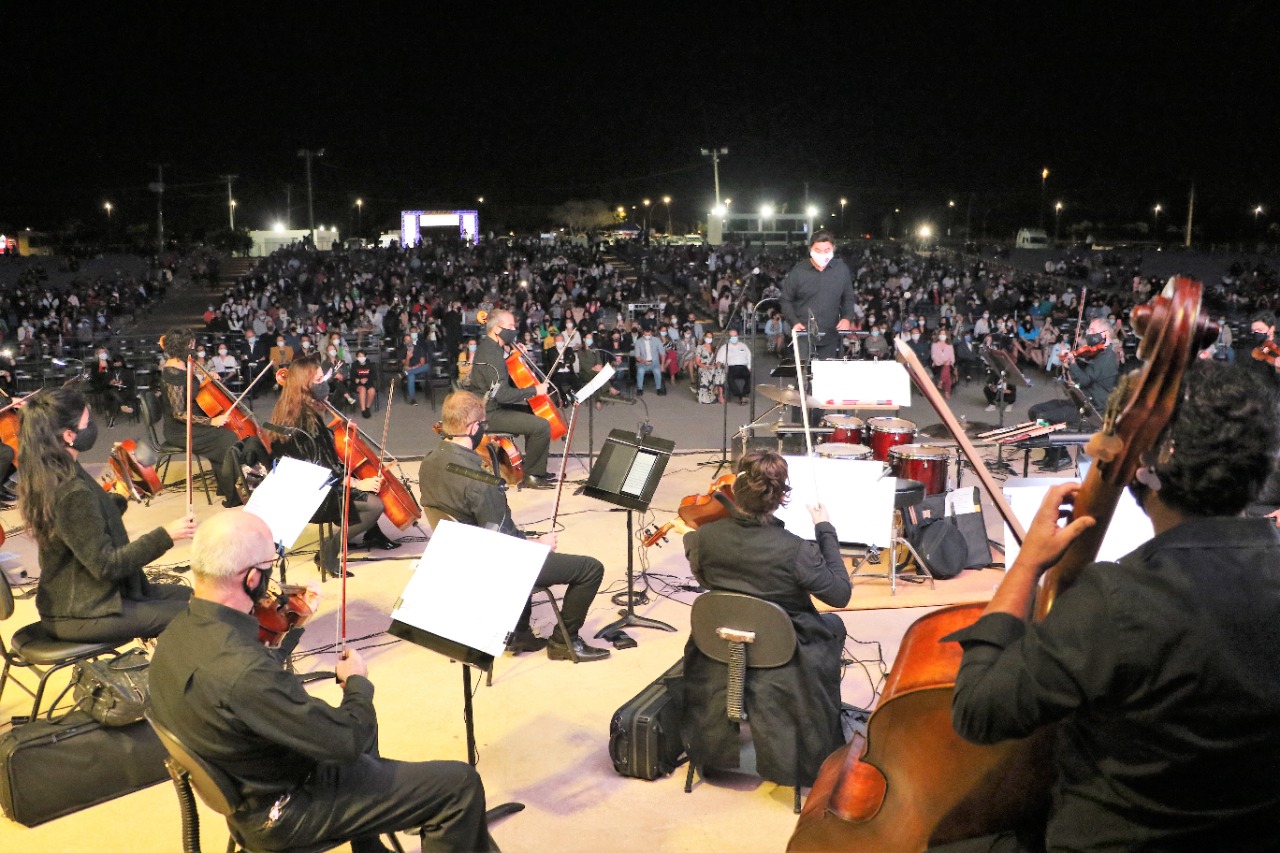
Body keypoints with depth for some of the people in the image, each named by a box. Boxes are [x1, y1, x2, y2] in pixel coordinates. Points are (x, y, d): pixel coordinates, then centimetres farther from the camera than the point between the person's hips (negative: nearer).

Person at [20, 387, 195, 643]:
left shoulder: (46, 477, 3)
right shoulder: (72, 492, -27)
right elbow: (106, 564, -24)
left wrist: (120, 497, 14)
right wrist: (165, 535, -24)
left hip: (72, 600, 10)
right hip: (81, 615, -10)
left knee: (192, 598, 12)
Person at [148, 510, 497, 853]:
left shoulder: (176, 632, -10)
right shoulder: (243, 669, -38)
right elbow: (348, 741, -28)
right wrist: (358, 682, -10)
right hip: (281, 813, -9)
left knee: (362, 728, 34)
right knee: (461, 784, -5)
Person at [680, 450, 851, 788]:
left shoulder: (705, 537, -19)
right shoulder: (796, 551, -30)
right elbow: (841, 594, -16)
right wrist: (826, 532, -10)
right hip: (782, 666, -3)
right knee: (833, 626, 27)